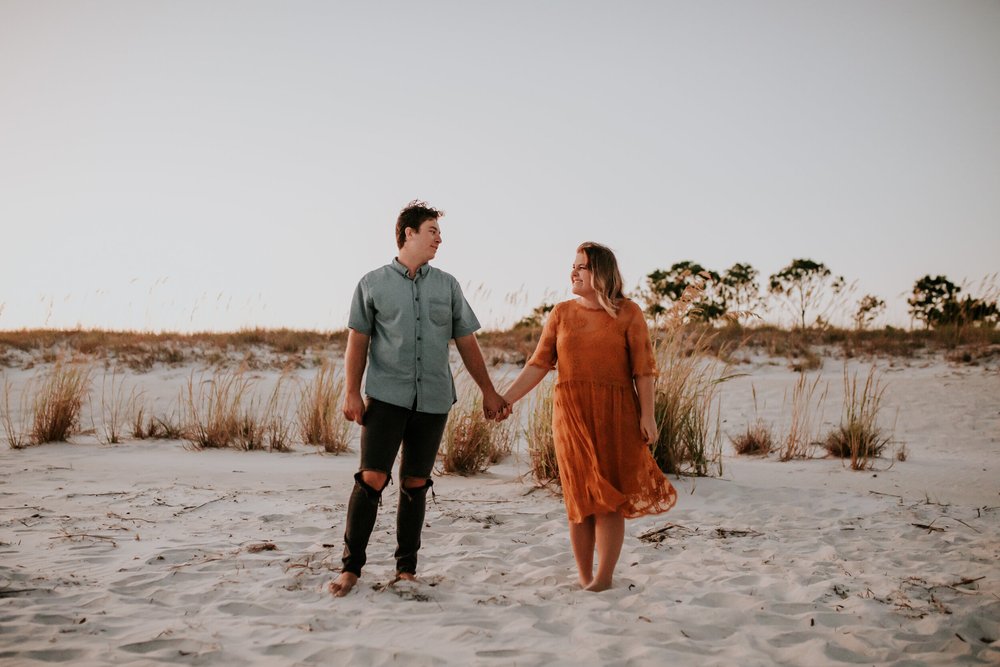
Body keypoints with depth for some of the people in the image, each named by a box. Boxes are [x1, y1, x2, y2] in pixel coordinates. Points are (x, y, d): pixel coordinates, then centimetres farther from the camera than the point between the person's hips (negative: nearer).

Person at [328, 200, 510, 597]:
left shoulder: (447, 285, 11)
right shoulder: (373, 283, 5)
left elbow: (467, 343, 13)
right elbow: (357, 341, 4)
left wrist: (489, 393, 11)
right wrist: (352, 392, -5)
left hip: (433, 401, 3)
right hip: (387, 396, -2)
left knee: (415, 485, 6)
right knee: (372, 478, -10)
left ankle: (406, 569, 15)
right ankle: (351, 567, -2)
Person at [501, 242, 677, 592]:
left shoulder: (628, 313, 1)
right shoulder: (562, 313, 8)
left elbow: (643, 369, -2)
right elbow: (538, 364, 5)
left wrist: (647, 414, -10)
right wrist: (504, 399, -2)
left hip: (615, 414, -2)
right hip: (571, 414, 2)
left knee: (609, 496, -2)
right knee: (580, 498, 3)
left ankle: (603, 578, 4)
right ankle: (584, 579, 10)